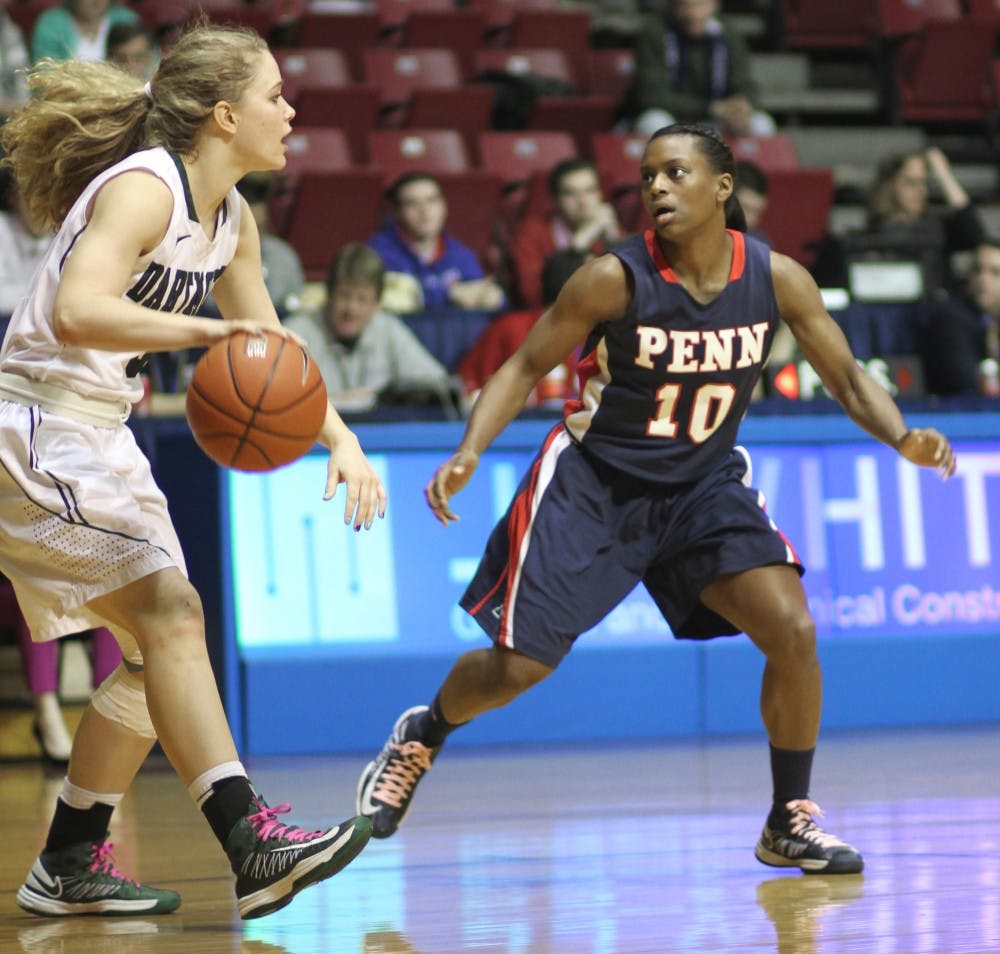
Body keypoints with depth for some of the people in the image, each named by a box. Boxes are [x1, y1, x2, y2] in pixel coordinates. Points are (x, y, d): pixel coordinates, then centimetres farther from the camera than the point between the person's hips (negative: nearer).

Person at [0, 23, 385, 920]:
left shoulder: (230, 219, 10)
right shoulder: (145, 188, -19)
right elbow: (76, 312, -35)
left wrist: (344, 440, 9)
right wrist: (207, 330, -42)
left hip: (96, 437, 10)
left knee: (161, 638, 10)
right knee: (171, 613, -18)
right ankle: (252, 842, -25)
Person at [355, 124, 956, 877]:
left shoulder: (777, 279, -12)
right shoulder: (616, 279, -20)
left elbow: (848, 378, -3)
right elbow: (525, 369, -12)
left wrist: (903, 438, -24)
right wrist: (469, 453, -28)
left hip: (704, 483, 2)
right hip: (595, 481, -2)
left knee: (793, 631, -16)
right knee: (517, 668, -2)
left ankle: (791, 822, 2)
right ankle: (421, 737, 32)